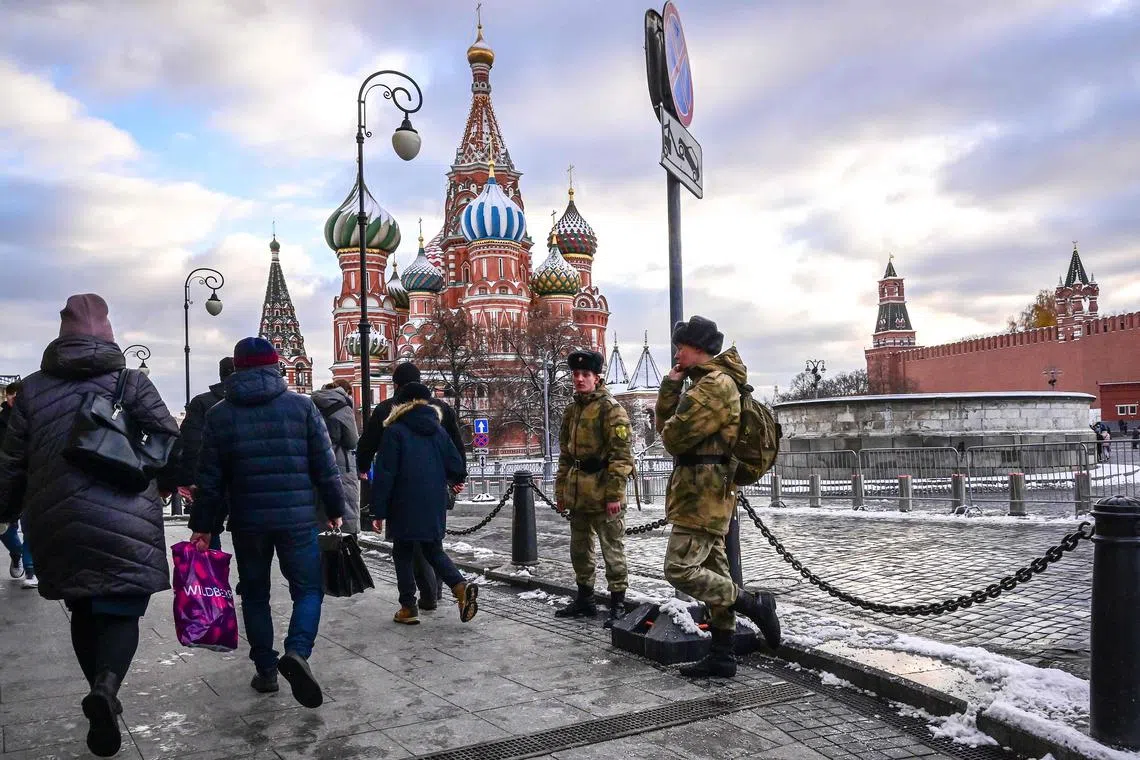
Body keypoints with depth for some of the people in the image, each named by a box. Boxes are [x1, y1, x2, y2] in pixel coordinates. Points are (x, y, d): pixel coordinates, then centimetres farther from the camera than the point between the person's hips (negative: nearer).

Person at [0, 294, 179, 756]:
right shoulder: (130, 381, -1)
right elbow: (171, 441, -3)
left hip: (55, 523, 4)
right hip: (123, 521, -3)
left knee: (83, 610, 21)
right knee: (121, 610, 2)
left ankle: (102, 698, 29)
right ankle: (106, 687, -24)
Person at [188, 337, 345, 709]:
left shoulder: (219, 414, 3)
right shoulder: (302, 406, -1)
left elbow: (210, 478, 3)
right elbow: (325, 466, -1)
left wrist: (202, 527, 9)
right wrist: (335, 509, 8)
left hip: (247, 521, 2)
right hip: (297, 518, -1)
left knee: (254, 594, 15)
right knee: (308, 587, 7)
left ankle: (266, 670, 18)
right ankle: (297, 651, -16)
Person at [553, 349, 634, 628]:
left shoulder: (610, 408, -9)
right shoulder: (572, 410, 15)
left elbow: (620, 454, -14)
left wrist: (615, 493, -19)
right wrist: (561, 490, 17)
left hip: (603, 493, -8)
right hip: (577, 494, 8)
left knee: (612, 550, 0)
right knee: (579, 550, 16)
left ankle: (618, 604, 8)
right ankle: (584, 599, 29)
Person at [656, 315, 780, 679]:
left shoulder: (715, 383, -15)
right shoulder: (706, 383, 19)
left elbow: (674, 436, -19)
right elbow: (664, 423, 16)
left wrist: (670, 431, 4)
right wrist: (671, 385, 5)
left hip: (703, 492, -11)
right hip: (709, 494, 11)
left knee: (680, 570, -11)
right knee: (713, 571, 11)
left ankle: (754, 604, -4)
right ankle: (721, 656, 16)